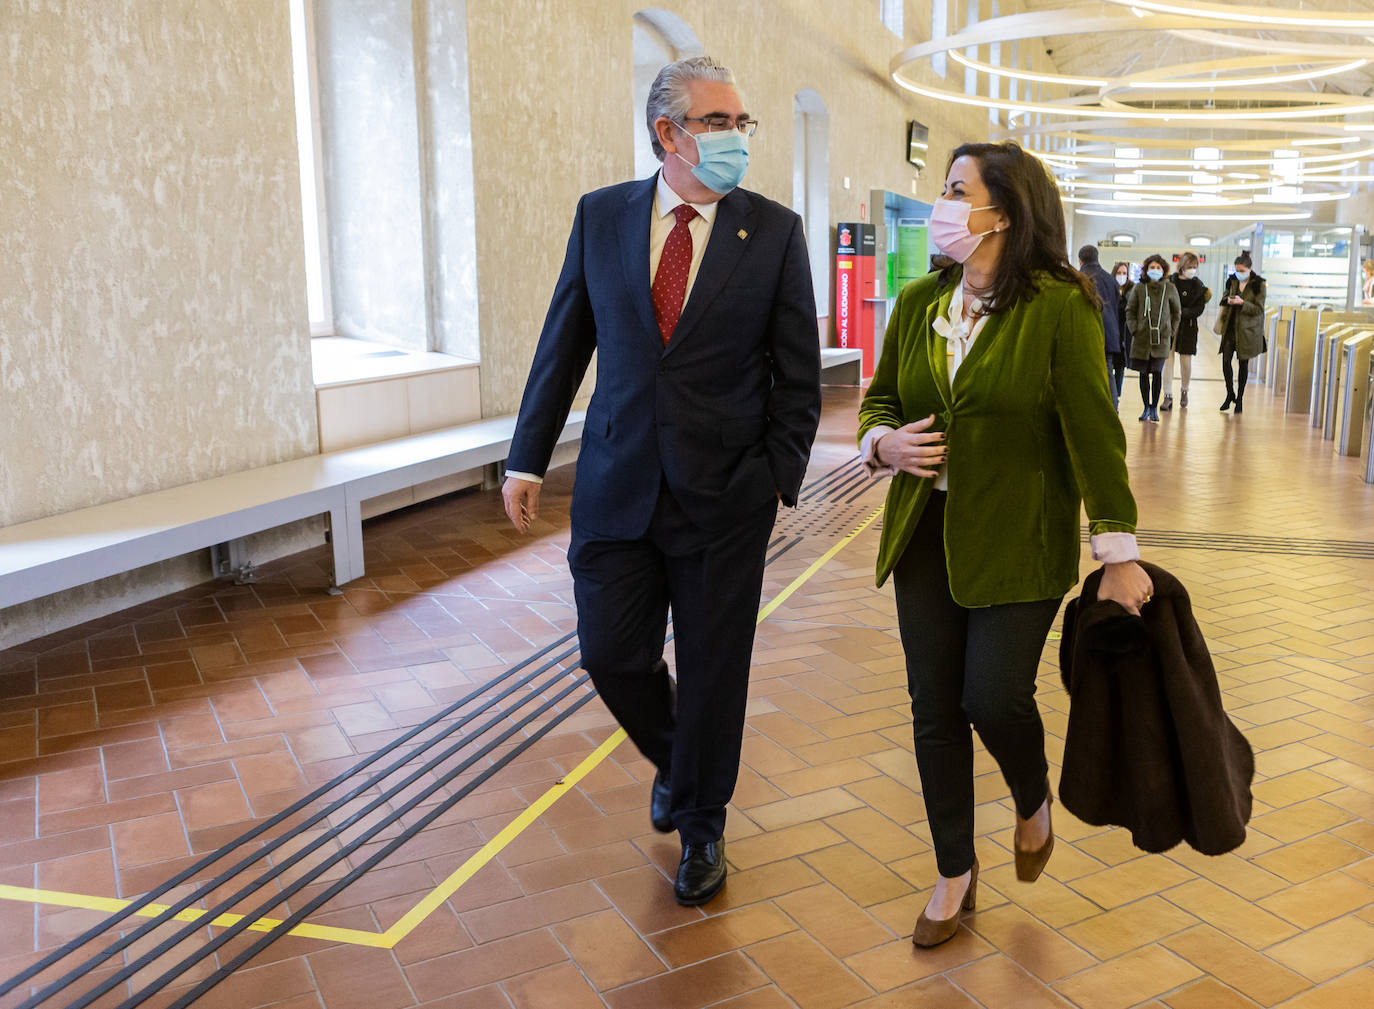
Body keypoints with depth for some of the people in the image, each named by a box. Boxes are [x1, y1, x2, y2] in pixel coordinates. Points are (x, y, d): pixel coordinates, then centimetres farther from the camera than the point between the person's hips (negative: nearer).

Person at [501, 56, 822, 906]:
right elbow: (563, 345, 7)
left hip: (725, 494, -1)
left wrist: (779, 478, -5)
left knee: (713, 672, 8)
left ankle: (701, 827, 32)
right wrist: (529, 457, 5)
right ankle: (676, 762, 41)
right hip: (617, 483, 2)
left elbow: (798, 374, 0)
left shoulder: (775, 231, -3)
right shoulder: (601, 216, 2)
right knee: (612, 656, 7)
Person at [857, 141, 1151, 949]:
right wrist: (882, 441, -7)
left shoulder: (1059, 307, -10)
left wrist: (1120, 553, -12)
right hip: (926, 537, 5)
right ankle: (956, 873, 27)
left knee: (994, 698, -7)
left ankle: (1034, 803, 31)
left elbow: (1094, 433, -11)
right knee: (935, 708, 7)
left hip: (1018, 544, -4)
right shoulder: (919, 302, 5)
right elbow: (879, 396, 16)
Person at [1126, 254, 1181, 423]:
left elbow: (1176, 312, 12)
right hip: (1142, 338, 1)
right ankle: (1146, 407, 17)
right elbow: (1130, 310, 8)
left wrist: (1171, 331, 5)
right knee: (1144, 374, 5)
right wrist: (1134, 329, -2)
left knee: (1157, 373, -5)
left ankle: (1155, 409, 5)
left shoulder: (1170, 289, 3)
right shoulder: (1139, 288, 2)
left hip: (1162, 339, -1)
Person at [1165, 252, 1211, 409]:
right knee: (1167, 359, -6)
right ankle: (1168, 397, -4)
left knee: (1185, 361, 4)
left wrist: (1182, 312, -19)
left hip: (1188, 326, 0)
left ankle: (1184, 391, 28)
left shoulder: (1198, 285, 1)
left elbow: (1198, 309, -4)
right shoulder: (1170, 281, 1)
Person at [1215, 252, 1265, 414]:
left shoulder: (1258, 285, -8)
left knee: (1243, 363, 5)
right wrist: (1228, 300, -3)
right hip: (1231, 327, 4)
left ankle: (1240, 397, 17)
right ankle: (1230, 394, 14)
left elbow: (1259, 310, -9)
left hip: (1247, 330, -3)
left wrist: (1242, 303, -24)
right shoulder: (1233, 281, 5)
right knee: (1226, 360, -4)